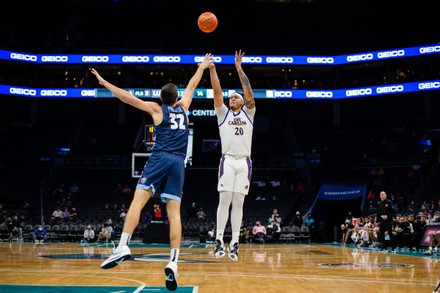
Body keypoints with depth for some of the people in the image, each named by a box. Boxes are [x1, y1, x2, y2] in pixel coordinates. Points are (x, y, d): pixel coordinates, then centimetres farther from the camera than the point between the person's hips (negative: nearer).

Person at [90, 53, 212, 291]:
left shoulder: (156, 108, 13)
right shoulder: (183, 107, 22)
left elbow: (127, 97, 9)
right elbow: (191, 86, 38)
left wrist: (104, 83, 17)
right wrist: (202, 67, 53)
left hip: (159, 159, -3)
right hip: (178, 163, 3)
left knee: (137, 201, -11)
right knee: (174, 212, -4)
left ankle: (123, 246, -29)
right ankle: (173, 262, -15)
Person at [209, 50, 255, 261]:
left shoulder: (248, 113, 15)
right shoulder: (223, 113, 14)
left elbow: (249, 91, 3)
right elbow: (217, 91, 4)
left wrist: (239, 68, -1)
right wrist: (211, 69, -5)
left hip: (244, 162, 1)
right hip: (228, 161, -1)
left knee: (238, 203, 0)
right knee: (224, 200, -7)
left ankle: (234, 243, 0)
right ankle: (219, 240, -4)